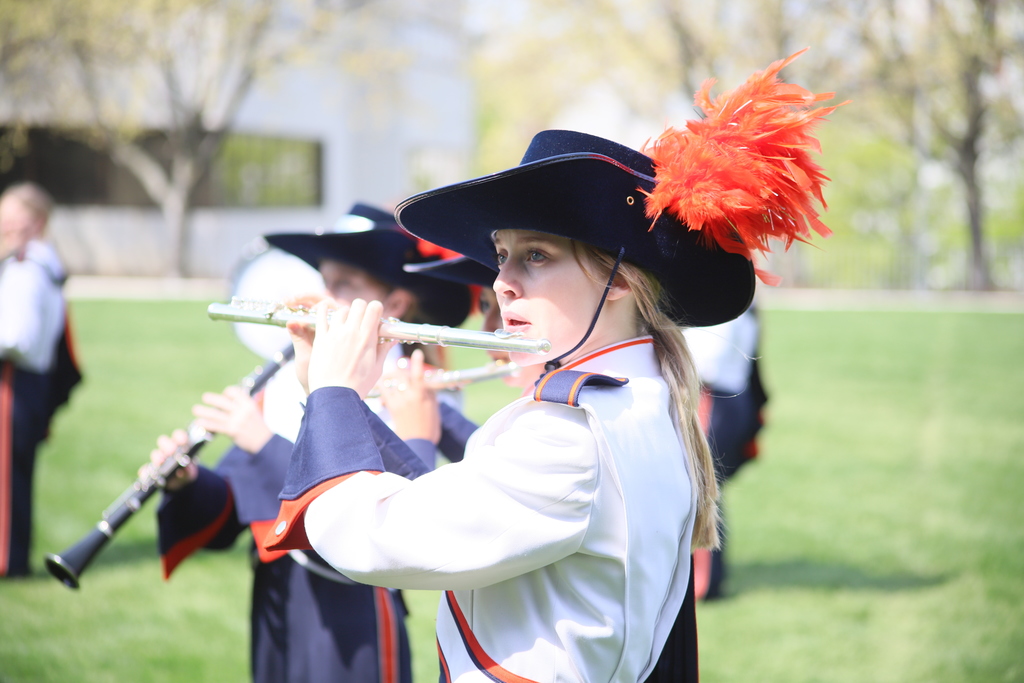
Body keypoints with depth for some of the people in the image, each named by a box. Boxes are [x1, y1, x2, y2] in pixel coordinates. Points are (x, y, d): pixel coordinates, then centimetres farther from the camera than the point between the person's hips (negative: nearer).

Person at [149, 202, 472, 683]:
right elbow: (237, 503, 8)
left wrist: (268, 446, -27)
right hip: (274, 607, 6)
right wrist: (189, 485, -13)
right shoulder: (290, 383, 7)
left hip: (349, 623, -6)